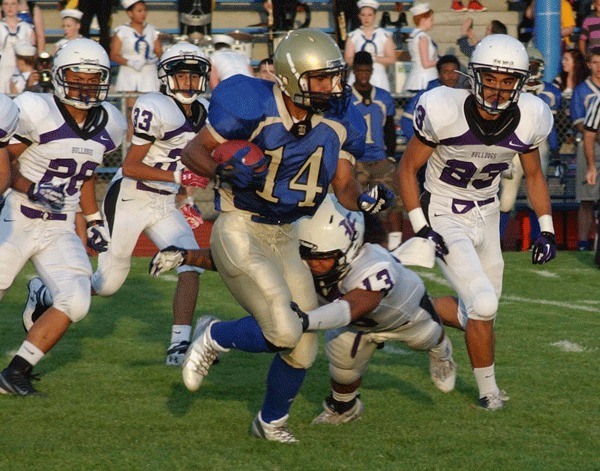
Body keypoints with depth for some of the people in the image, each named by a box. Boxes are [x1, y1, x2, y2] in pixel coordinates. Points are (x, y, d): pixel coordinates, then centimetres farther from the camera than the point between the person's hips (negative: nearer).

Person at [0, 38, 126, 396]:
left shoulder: (107, 125, 4)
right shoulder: (36, 112, -17)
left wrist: (95, 220, 19)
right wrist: (32, 189, -28)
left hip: (60, 231, 5)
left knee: (75, 302, -12)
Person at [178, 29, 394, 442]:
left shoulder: (338, 121, -3)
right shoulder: (253, 109, -20)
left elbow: (344, 186, 3)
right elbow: (193, 152, -11)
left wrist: (366, 199, -19)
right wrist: (223, 171, -31)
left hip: (285, 237, 6)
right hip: (239, 231, -6)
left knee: (303, 350, 8)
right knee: (284, 332, -20)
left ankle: (272, 421, 33)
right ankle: (213, 337, 8)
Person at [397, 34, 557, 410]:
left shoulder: (529, 119, -13)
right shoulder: (445, 112, -25)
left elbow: (534, 174, 7)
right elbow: (408, 168, -12)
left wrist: (547, 229, 1)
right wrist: (421, 229, -19)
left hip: (486, 216, 5)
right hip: (445, 219, -5)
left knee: (482, 310, 12)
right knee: (483, 305, -16)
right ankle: (489, 390, 5)